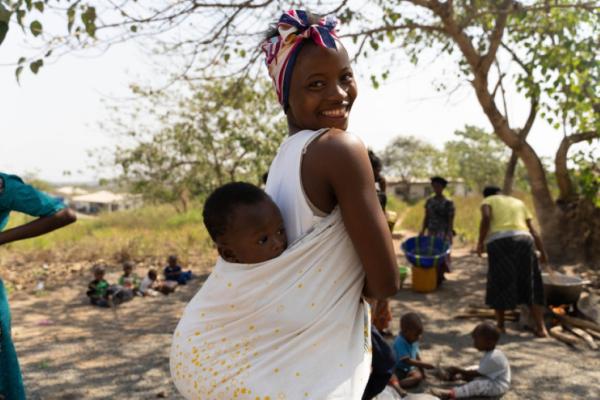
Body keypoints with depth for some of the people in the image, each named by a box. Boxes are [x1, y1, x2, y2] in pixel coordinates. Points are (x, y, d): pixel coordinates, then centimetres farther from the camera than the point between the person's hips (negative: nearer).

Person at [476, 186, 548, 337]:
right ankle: (541, 328, 10)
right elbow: (533, 230, 21)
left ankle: (500, 326, 19)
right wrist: (543, 252, 23)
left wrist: (480, 242, 0)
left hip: (499, 243, -3)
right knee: (530, 286, 13)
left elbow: (486, 218, -7)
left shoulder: (488, 201, 17)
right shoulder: (519, 203, 29)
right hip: (523, 240, 3)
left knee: (500, 285, 11)